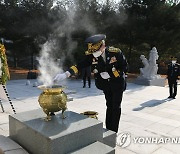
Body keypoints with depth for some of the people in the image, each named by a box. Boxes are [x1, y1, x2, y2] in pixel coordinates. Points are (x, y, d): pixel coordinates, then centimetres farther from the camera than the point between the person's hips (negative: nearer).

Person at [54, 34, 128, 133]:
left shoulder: (116, 52, -24)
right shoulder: (92, 56, -16)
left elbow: (124, 68, -17)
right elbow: (80, 65, -24)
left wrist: (109, 74, -26)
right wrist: (65, 74, -38)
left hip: (117, 83, -3)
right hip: (106, 84, 3)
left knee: (116, 106, 0)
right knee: (109, 106, 14)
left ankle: (113, 132, 11)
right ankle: (108, 129, 26)